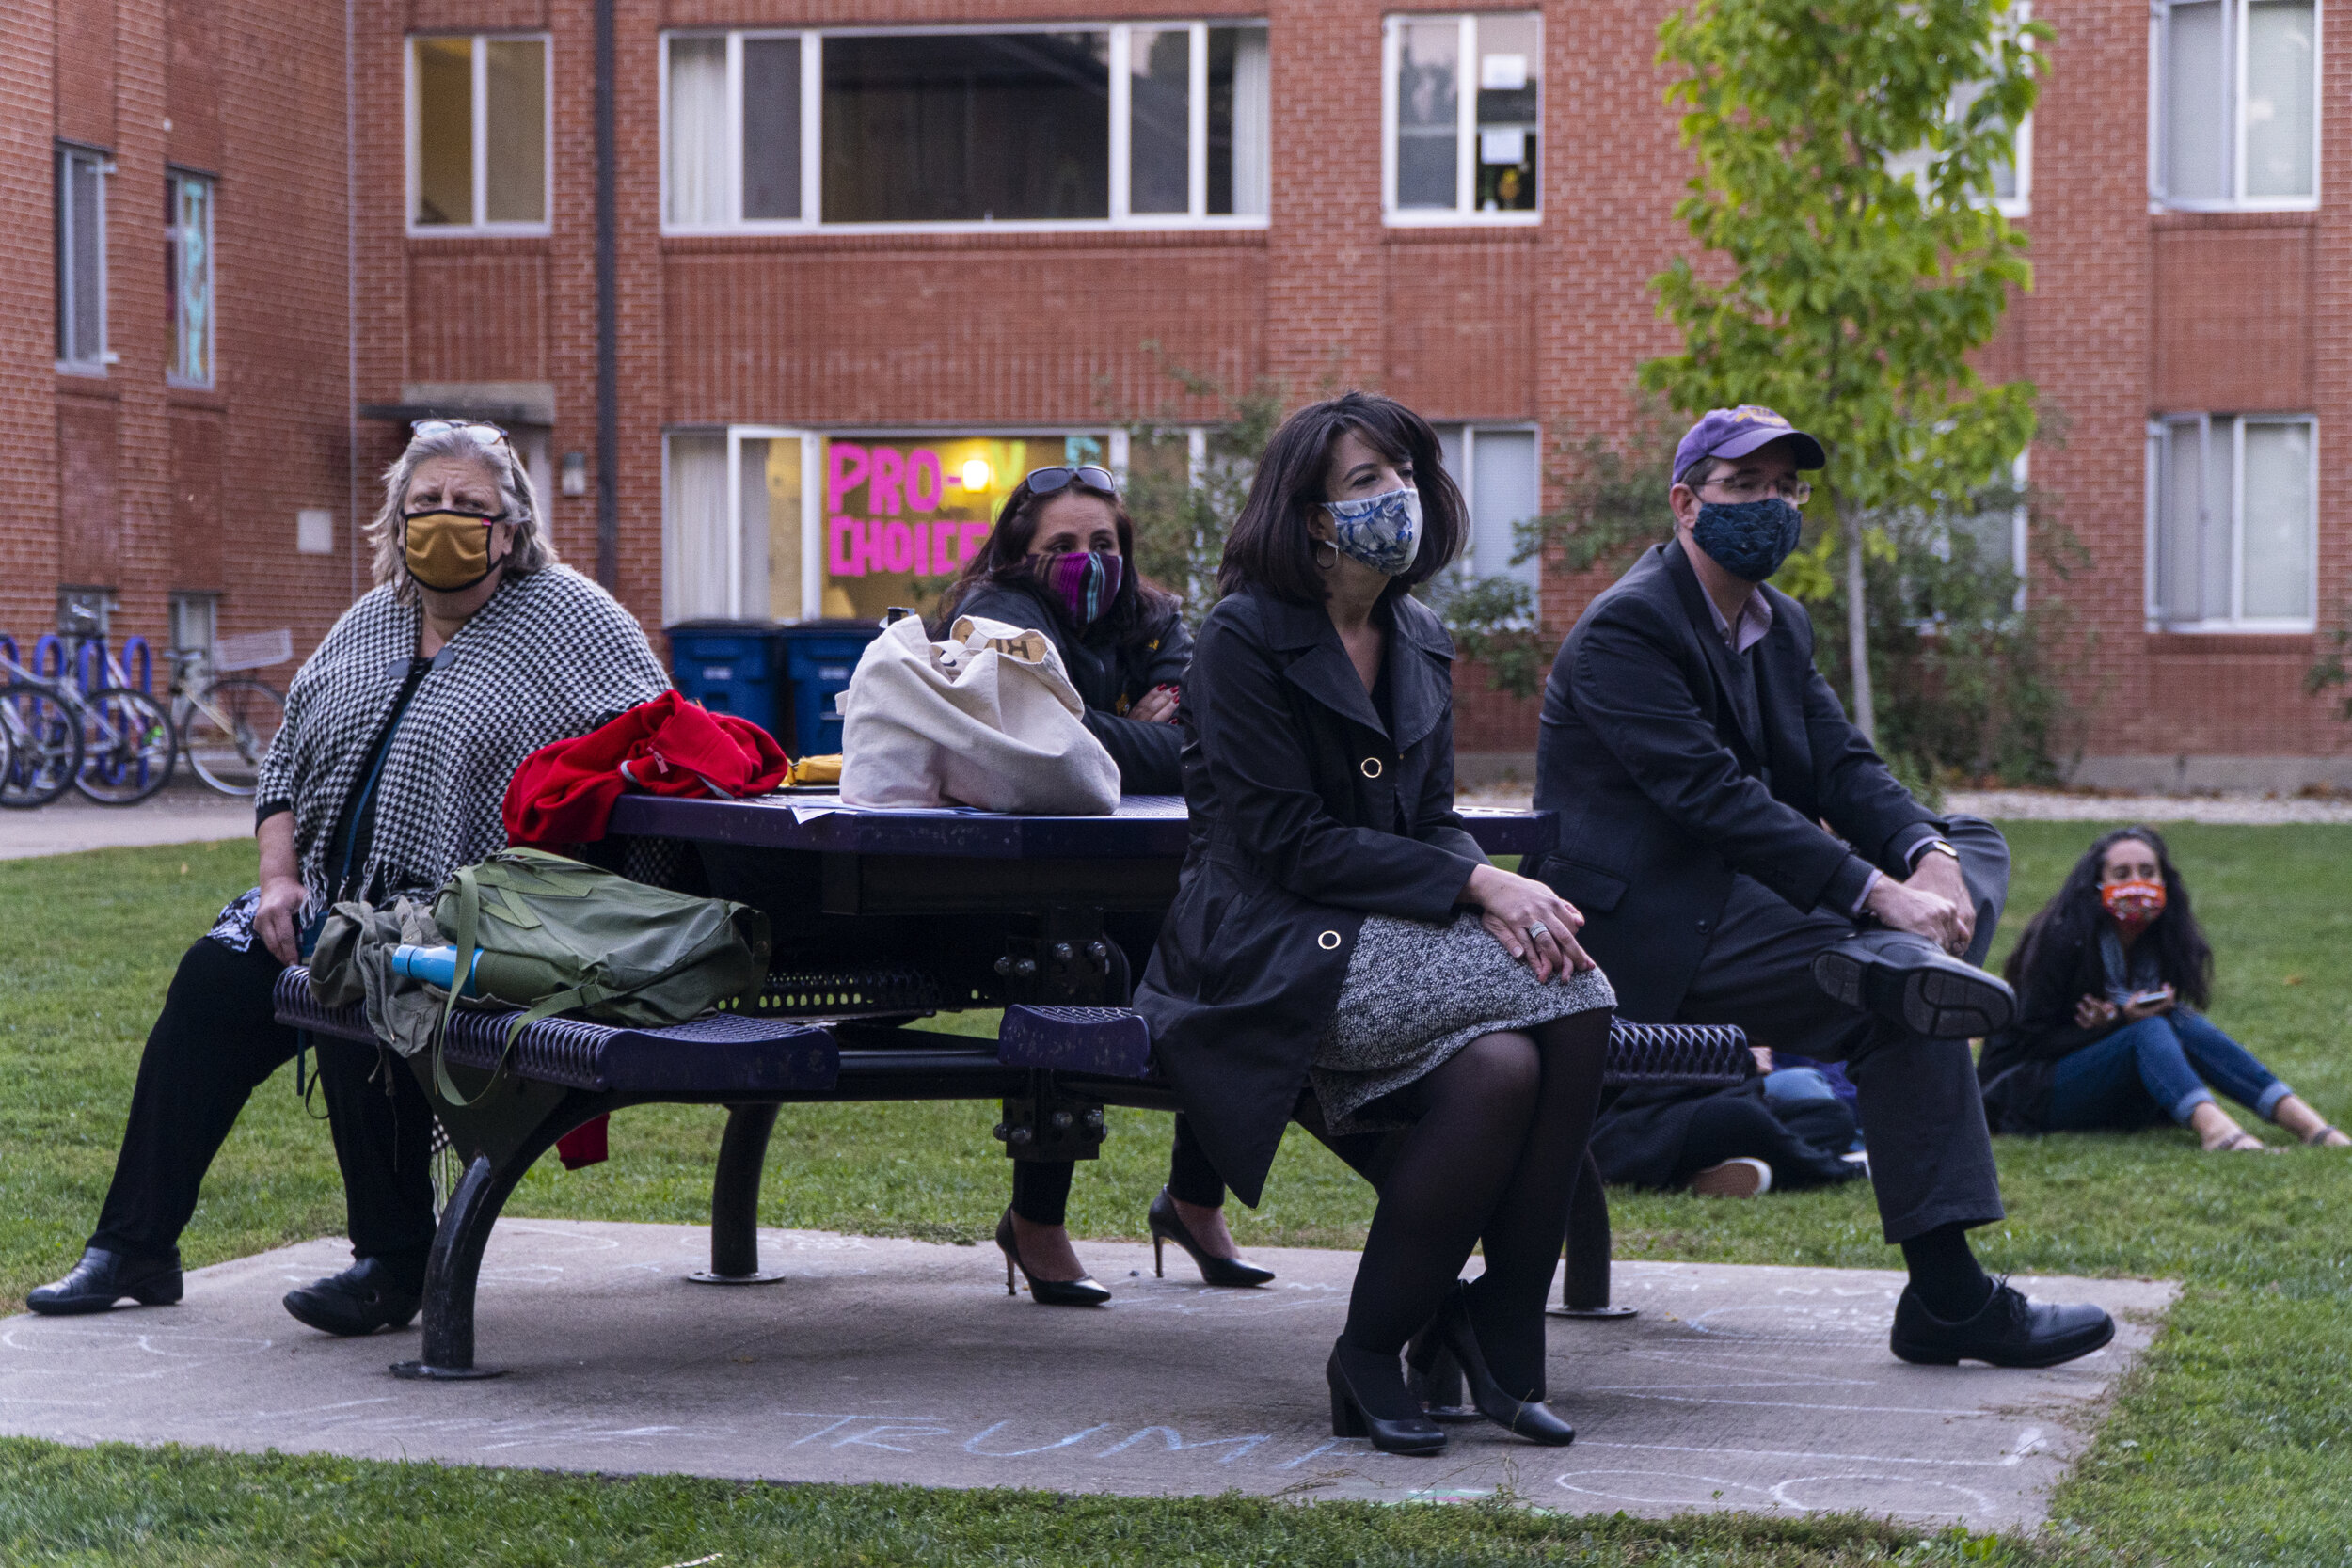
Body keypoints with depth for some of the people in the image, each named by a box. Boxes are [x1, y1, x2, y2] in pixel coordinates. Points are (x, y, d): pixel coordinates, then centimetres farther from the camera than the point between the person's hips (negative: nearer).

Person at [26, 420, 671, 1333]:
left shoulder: (565, 616, 0)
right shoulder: (370, 623, 17)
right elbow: (286, 754, 20)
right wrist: (280, 878, 5)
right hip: (329, 900, 7)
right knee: (213, 980, -11)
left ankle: (395, 1262, -19)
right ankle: (135, 1247, -2)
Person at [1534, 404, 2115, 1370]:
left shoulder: (1780, 627, 16)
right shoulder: (1626, 627, -14)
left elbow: (1843, 767, 7)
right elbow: (1713, 796, -24)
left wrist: (1927, 854, -16)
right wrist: (1876, 893, -29)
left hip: (1738, 892, 10)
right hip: (1647, 925, -10)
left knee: (1974, 847, 4)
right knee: (1902, 1012, -23)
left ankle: (1908, 961, -29)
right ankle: (1947, 1298, -20)